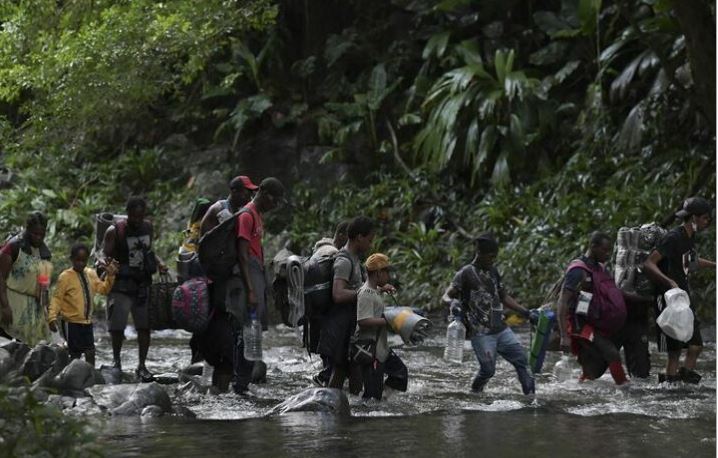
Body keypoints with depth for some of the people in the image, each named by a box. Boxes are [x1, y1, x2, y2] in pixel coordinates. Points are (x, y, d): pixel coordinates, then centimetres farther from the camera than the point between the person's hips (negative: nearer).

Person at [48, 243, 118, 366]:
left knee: (90, 352, 4)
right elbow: (57, 298, -12)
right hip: (71, 323, -5)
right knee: (75, 353, -3)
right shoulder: (65, 277, -10)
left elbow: (103, 289, 13)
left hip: (87, 322, 5)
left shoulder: (91, 274, 8)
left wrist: (110, 276, -3)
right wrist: (52, 316, -22)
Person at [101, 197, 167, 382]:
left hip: (143, 283, 4)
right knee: (117, 326, -3)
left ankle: (142, 366, 9)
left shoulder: (148, 227, 8)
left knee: (145, 325, 1)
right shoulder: (115, 231, -7)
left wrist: (159, 263, 4)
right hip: (121, 284, -4)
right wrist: (105, 261, -27)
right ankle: (116, 360, 19)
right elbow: (104, 253, -4)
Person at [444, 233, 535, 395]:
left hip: (501, 329, 6)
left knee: (521, 359, -2)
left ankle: (531, 395, -1)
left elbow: (503, 297, 22)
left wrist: (524, 312, 16)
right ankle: (474, 394, 18)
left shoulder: (493, 272, 14)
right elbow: (448, 295, -8)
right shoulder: (466, 273, -6)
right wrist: (454, 305, -31)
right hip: (481, 332, -6)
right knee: (488, 369, -7)